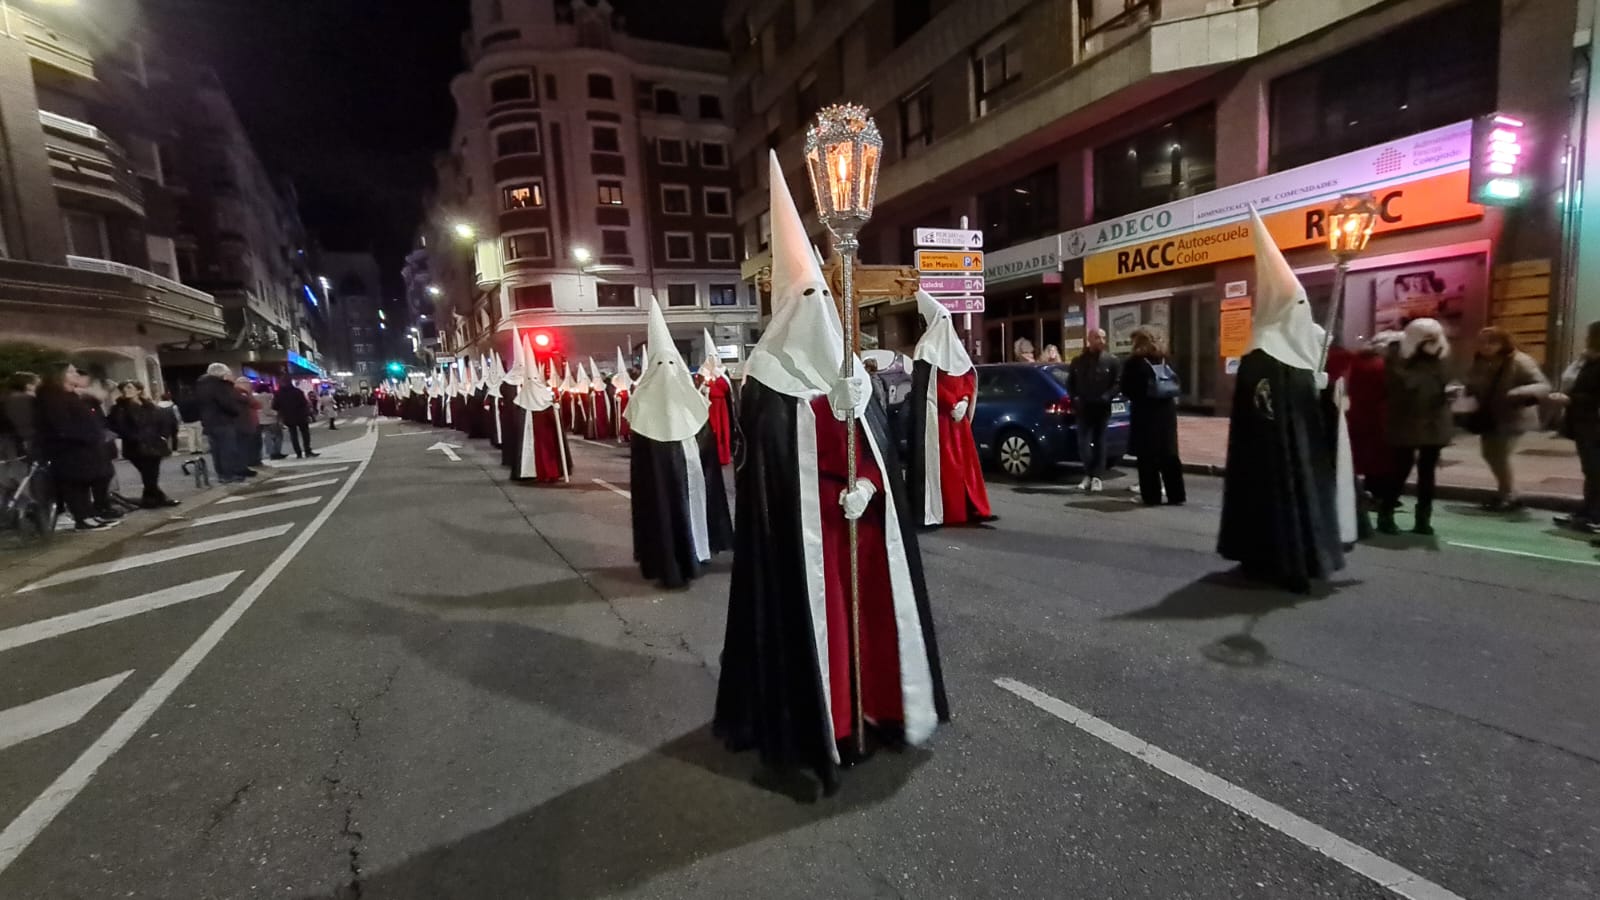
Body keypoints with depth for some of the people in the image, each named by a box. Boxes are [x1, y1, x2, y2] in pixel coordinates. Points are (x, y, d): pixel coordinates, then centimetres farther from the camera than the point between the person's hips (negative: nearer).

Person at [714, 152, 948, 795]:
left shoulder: (851, 382, 10)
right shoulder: (768, 386, -9)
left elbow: (880, 451, 10)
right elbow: (768, 470, -13)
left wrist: (866, 488, -10)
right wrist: (835, 501, -17)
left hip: (862, 528, 6)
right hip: (800, 533, -6)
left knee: (868, 613, 14)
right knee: (809, 619, 1)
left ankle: (869, 705, 33)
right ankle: (810, 724, 17)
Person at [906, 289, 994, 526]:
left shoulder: (926, 348, -2)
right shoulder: (956, 347, 5)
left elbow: (927, 385, -8)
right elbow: (971, 378, 2)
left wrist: (951, 404, -8)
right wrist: (962, 402, -7)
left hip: (935, 414, -2)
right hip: (958, 416, 2)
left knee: (939, 460, -2)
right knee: (963, 458, 6)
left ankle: (940, 511, 0)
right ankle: (972, 508, 11)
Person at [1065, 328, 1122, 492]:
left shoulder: (1112, 361, 1)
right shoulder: (1078, 361, 8)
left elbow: (1118, 382, -3)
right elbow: (1070, 383, 12)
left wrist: (1106, 398, -15)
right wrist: (1075, 398, -2)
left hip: (1102, 408, -1)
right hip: (1084, 408, 2)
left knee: (1099, 442, 3)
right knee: (1083, 442, -4)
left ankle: (1097, 476, 9)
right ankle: (1089, 474, 10)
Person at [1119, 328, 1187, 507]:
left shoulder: (1134, 363, -6)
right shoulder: (1165, 361, 10)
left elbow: (1126, 389, -5)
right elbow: (1177, 385, 9)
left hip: (1145, 412, -5)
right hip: (1166, 410, 5)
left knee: (1147, 457, 0)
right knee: (1169, 454, 10)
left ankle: (1152, 496, 2)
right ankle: (1177, 495, 14)